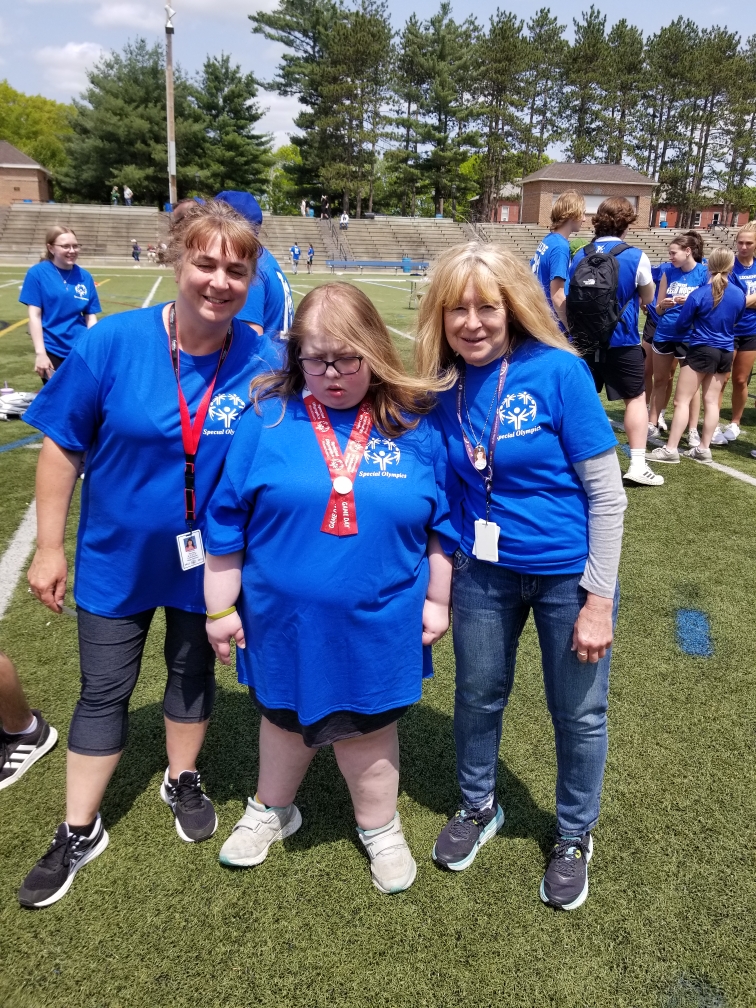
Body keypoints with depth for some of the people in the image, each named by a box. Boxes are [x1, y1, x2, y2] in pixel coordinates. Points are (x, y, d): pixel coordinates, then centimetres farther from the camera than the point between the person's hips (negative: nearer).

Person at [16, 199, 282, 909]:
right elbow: (62, 448, -9)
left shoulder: (264, 366, -16)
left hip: (204, 559, 1)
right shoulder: (113, 342, -19)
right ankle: (79, 832, 33)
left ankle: (181, 780, 48)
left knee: (192, 672, 21)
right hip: (115, 557, 0)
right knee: (103, 692, 12)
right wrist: (49, 547, -6)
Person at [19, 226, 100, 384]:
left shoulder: (85, 277, 3)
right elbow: (34, 315, -7)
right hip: (52, 351, -2)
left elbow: (91, 317, 5)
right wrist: (40, 353, -13)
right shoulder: (37, 273, -6)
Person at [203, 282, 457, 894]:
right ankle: (272, 810, 50)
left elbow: (441, 525, 3)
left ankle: (380, 828, 44)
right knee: (286, 716, 21)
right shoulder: (268, 418, -10)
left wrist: (437, 600, 5)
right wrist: (220, 607, -1)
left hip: (378, 623, 0)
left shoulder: (416, 426, -7)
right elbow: (226, 521, -4)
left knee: (367, 724, 17)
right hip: (284, 619, 1)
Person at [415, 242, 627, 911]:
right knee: (478, 697, 18)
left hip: (569, 572, -3)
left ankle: (575, 835, 40)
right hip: (486, 571, 3)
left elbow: (606, 492, -14)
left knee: (578, 713, 13)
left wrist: (599, 598, -14)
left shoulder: (557, 370, -18)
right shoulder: (444, 387, -6)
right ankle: (479, 806, 47)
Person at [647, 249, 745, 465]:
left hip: (701, 351, -5)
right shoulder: (739, 295, 0)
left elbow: (680, 325, -5)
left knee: (682, 400, -3)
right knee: (712, 401, 10)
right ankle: (704, 449, 14)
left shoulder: (699, 294, -14)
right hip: (725, 353, 5)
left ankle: (671, 449, -5)